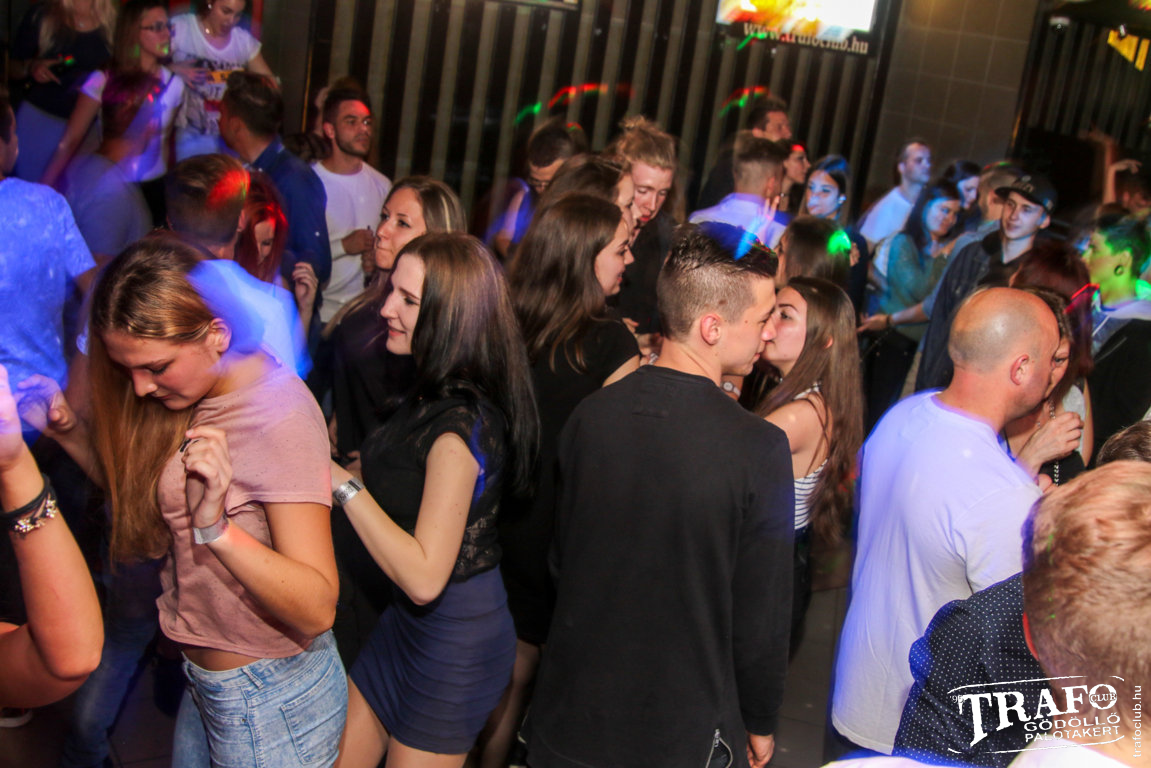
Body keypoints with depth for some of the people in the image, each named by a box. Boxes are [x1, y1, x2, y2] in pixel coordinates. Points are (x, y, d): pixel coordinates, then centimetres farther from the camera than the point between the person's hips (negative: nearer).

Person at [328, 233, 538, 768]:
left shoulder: (461, 425, -27)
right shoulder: (433, 394, 1)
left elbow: (424, 575, -29)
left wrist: (344, 484, -25)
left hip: (455, 642, -9)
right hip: (407, 621, 9)